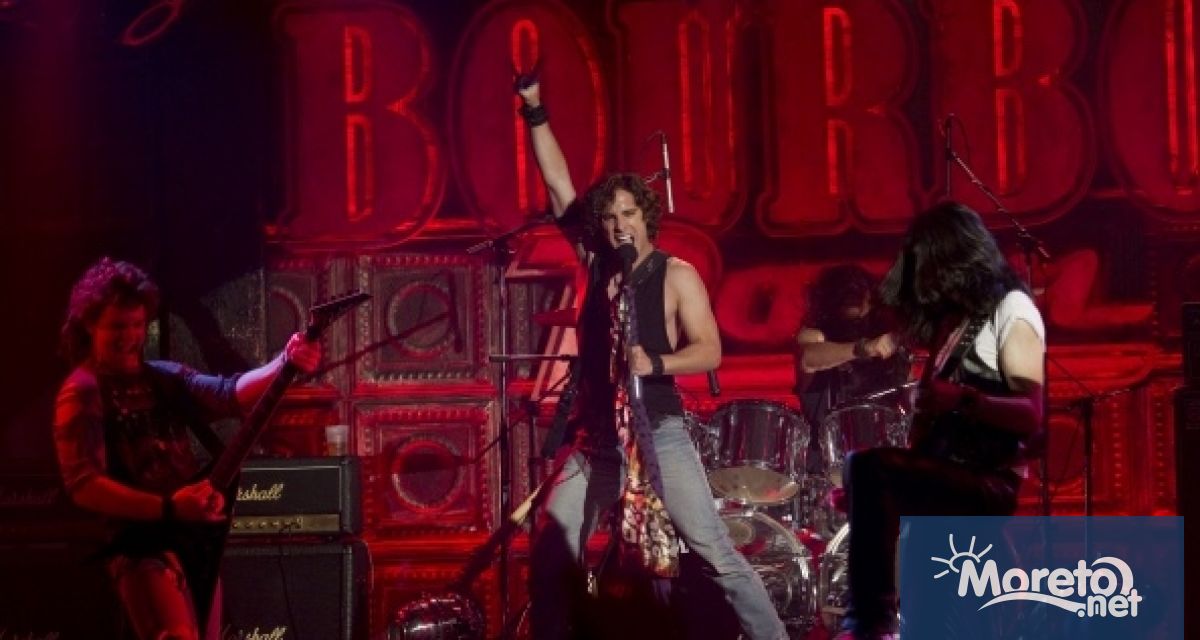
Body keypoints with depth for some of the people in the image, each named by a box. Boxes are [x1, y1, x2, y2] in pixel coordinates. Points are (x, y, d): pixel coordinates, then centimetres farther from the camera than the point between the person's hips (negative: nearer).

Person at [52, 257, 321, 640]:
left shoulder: (164, 378, 14)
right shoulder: (83, 394, -6)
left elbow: (230, 394, 0)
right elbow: (84, 485, -15)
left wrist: (285, 363, -19)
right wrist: (168, 509, -24)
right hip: (142, 543, -8)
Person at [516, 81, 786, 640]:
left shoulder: (676, 275, -2)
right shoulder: (594, 263, 9)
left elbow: (709, 351, -8)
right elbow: (557, 182, 7)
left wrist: (655, 364, -26)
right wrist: (534, 110, 2)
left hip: (658, 432, -5)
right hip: (595, 437, 5)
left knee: (712, 548, -11)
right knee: (549, 556, -1)